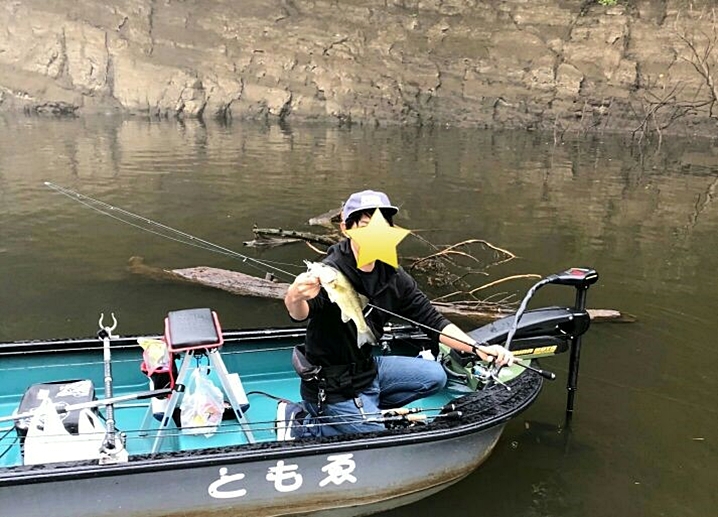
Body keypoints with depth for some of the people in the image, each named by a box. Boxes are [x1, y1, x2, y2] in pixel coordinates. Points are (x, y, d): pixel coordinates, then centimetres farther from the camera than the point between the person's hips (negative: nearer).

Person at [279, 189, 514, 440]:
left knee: (434, 375, 12)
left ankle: (361, 410, 11)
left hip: (367, 368, 8)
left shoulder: (394, 277, -4)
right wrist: (295, 298, -69)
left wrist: (479, 349, -14)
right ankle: (302, 425, 5)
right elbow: (300, 314, -45)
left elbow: (432, 320, 0)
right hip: (334, 387, -7)